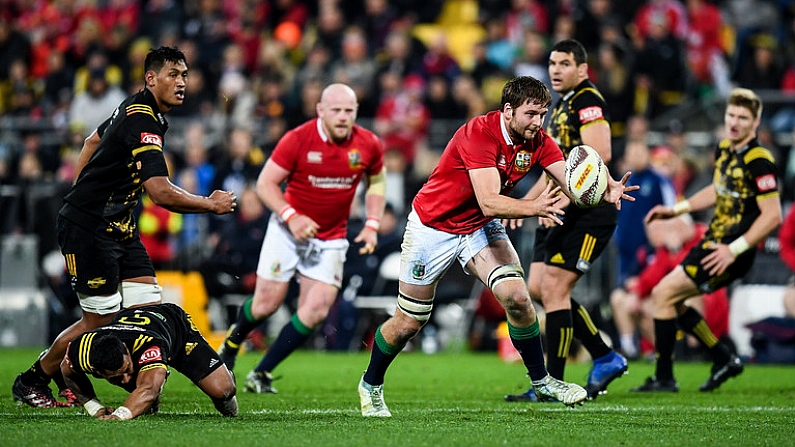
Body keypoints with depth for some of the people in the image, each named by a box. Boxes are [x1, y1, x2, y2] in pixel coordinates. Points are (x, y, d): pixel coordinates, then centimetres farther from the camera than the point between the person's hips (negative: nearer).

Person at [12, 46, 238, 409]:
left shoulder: (135, 109, 9)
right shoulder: (142, 123, -23)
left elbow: (94, 140, 27)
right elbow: (161, 193, -31)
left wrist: (80, 194, 30)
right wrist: (212, 205, -17)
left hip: (119, 227, 10)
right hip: (89, 229, -10)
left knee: (149, 307, -2)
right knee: (100, 320, -4)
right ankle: (31, 382, 14)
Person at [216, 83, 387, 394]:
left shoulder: (369, 145, -7)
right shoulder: (298, 139, -17)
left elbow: (376, 182, 12)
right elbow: (265, 183, -11)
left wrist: (372, 225, 0)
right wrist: (291, 216, -25)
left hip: (331, 239, 2)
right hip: (288, 230, -2)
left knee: (316, 311, -11)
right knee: (267, 303, -2)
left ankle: (261, 374, 1)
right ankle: (233, 341, 33)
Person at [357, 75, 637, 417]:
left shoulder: (537, 141, -12)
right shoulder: (479, 133, -31)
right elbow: (489, 202, -40)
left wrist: (605, 192, -41)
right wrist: (534, 207, -55)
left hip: (480, 229, 5)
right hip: (433, 227, -5)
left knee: (516, 297, -19)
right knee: (408, 323, 4)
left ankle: (541, 380, -2)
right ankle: (371, 384, 30)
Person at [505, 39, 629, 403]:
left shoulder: (588, 102, -12)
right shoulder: (560, 107, 19)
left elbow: (599, 153, -25)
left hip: (589, 211, -10)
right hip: (563, 211, 10)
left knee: (554, 288, -12)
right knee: (537, 288, 8)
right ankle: (606, 358, 17)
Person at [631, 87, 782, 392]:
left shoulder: (759, 162, -19)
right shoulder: (724, 150, 9)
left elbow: (772, 215, -22)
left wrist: (734, 250, -25)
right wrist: (676, 209, 19)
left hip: (732, 250, -10)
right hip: (714, 241, 10)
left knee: (663, 294, -12)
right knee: (667, 300, 14)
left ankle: (664, 378, -4)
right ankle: (724, 359, 21)